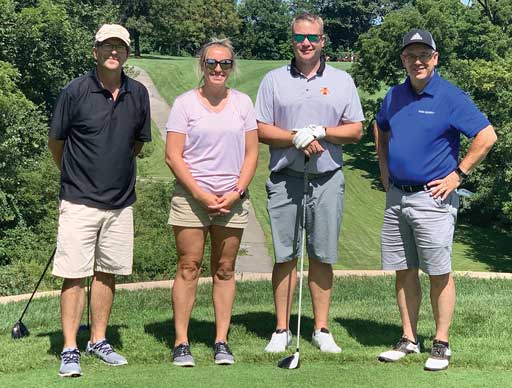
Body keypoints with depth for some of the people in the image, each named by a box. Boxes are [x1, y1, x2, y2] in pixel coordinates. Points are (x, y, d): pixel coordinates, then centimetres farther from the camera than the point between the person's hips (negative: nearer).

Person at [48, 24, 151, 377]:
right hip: (79, 202, -4)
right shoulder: (75, 91, -8)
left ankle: (99, 341, 23)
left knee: (107, 274, 11)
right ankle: (70, 350, 4)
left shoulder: (138, 94, 3)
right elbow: (55, 142, 3)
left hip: (120, 201, 4)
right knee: (74, 275, -3)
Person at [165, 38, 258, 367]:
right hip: (191, 198, -2)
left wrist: (237, 192, -6)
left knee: (225, 270, 6)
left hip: (233, 200, 2)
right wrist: (200, 193, -11)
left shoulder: (243, 102, 9)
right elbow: (173, 155, -4)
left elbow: (251, 153, 8)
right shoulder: (185, 103, 1)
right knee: (189, 267, -2)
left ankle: (222, 342, 12)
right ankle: (181, 343, 4)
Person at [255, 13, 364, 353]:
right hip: (285, 178, 0)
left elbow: (356, 130, 4)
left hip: (328, 179, 1)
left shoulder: (342, 80, 9)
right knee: (285, 256, 2)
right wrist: (297, 138, -13)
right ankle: (282, 330, 10)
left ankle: (322, 329, 14)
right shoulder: (274, 80, 7)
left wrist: (321, 132, -12)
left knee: (323, 256, 5)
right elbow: (261, 130, 2)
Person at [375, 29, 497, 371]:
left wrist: (458, 175, -12)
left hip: (432, 198, -6)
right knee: (404, 272, 10)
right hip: (396, 197, 6)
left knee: (439, 273, 0)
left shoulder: (451, 97, -9)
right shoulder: (394, 96, 9)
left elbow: (487, 136, -13)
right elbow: (381, 131, 28)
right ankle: (409, 339, 19)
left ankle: (441, 344, 9)